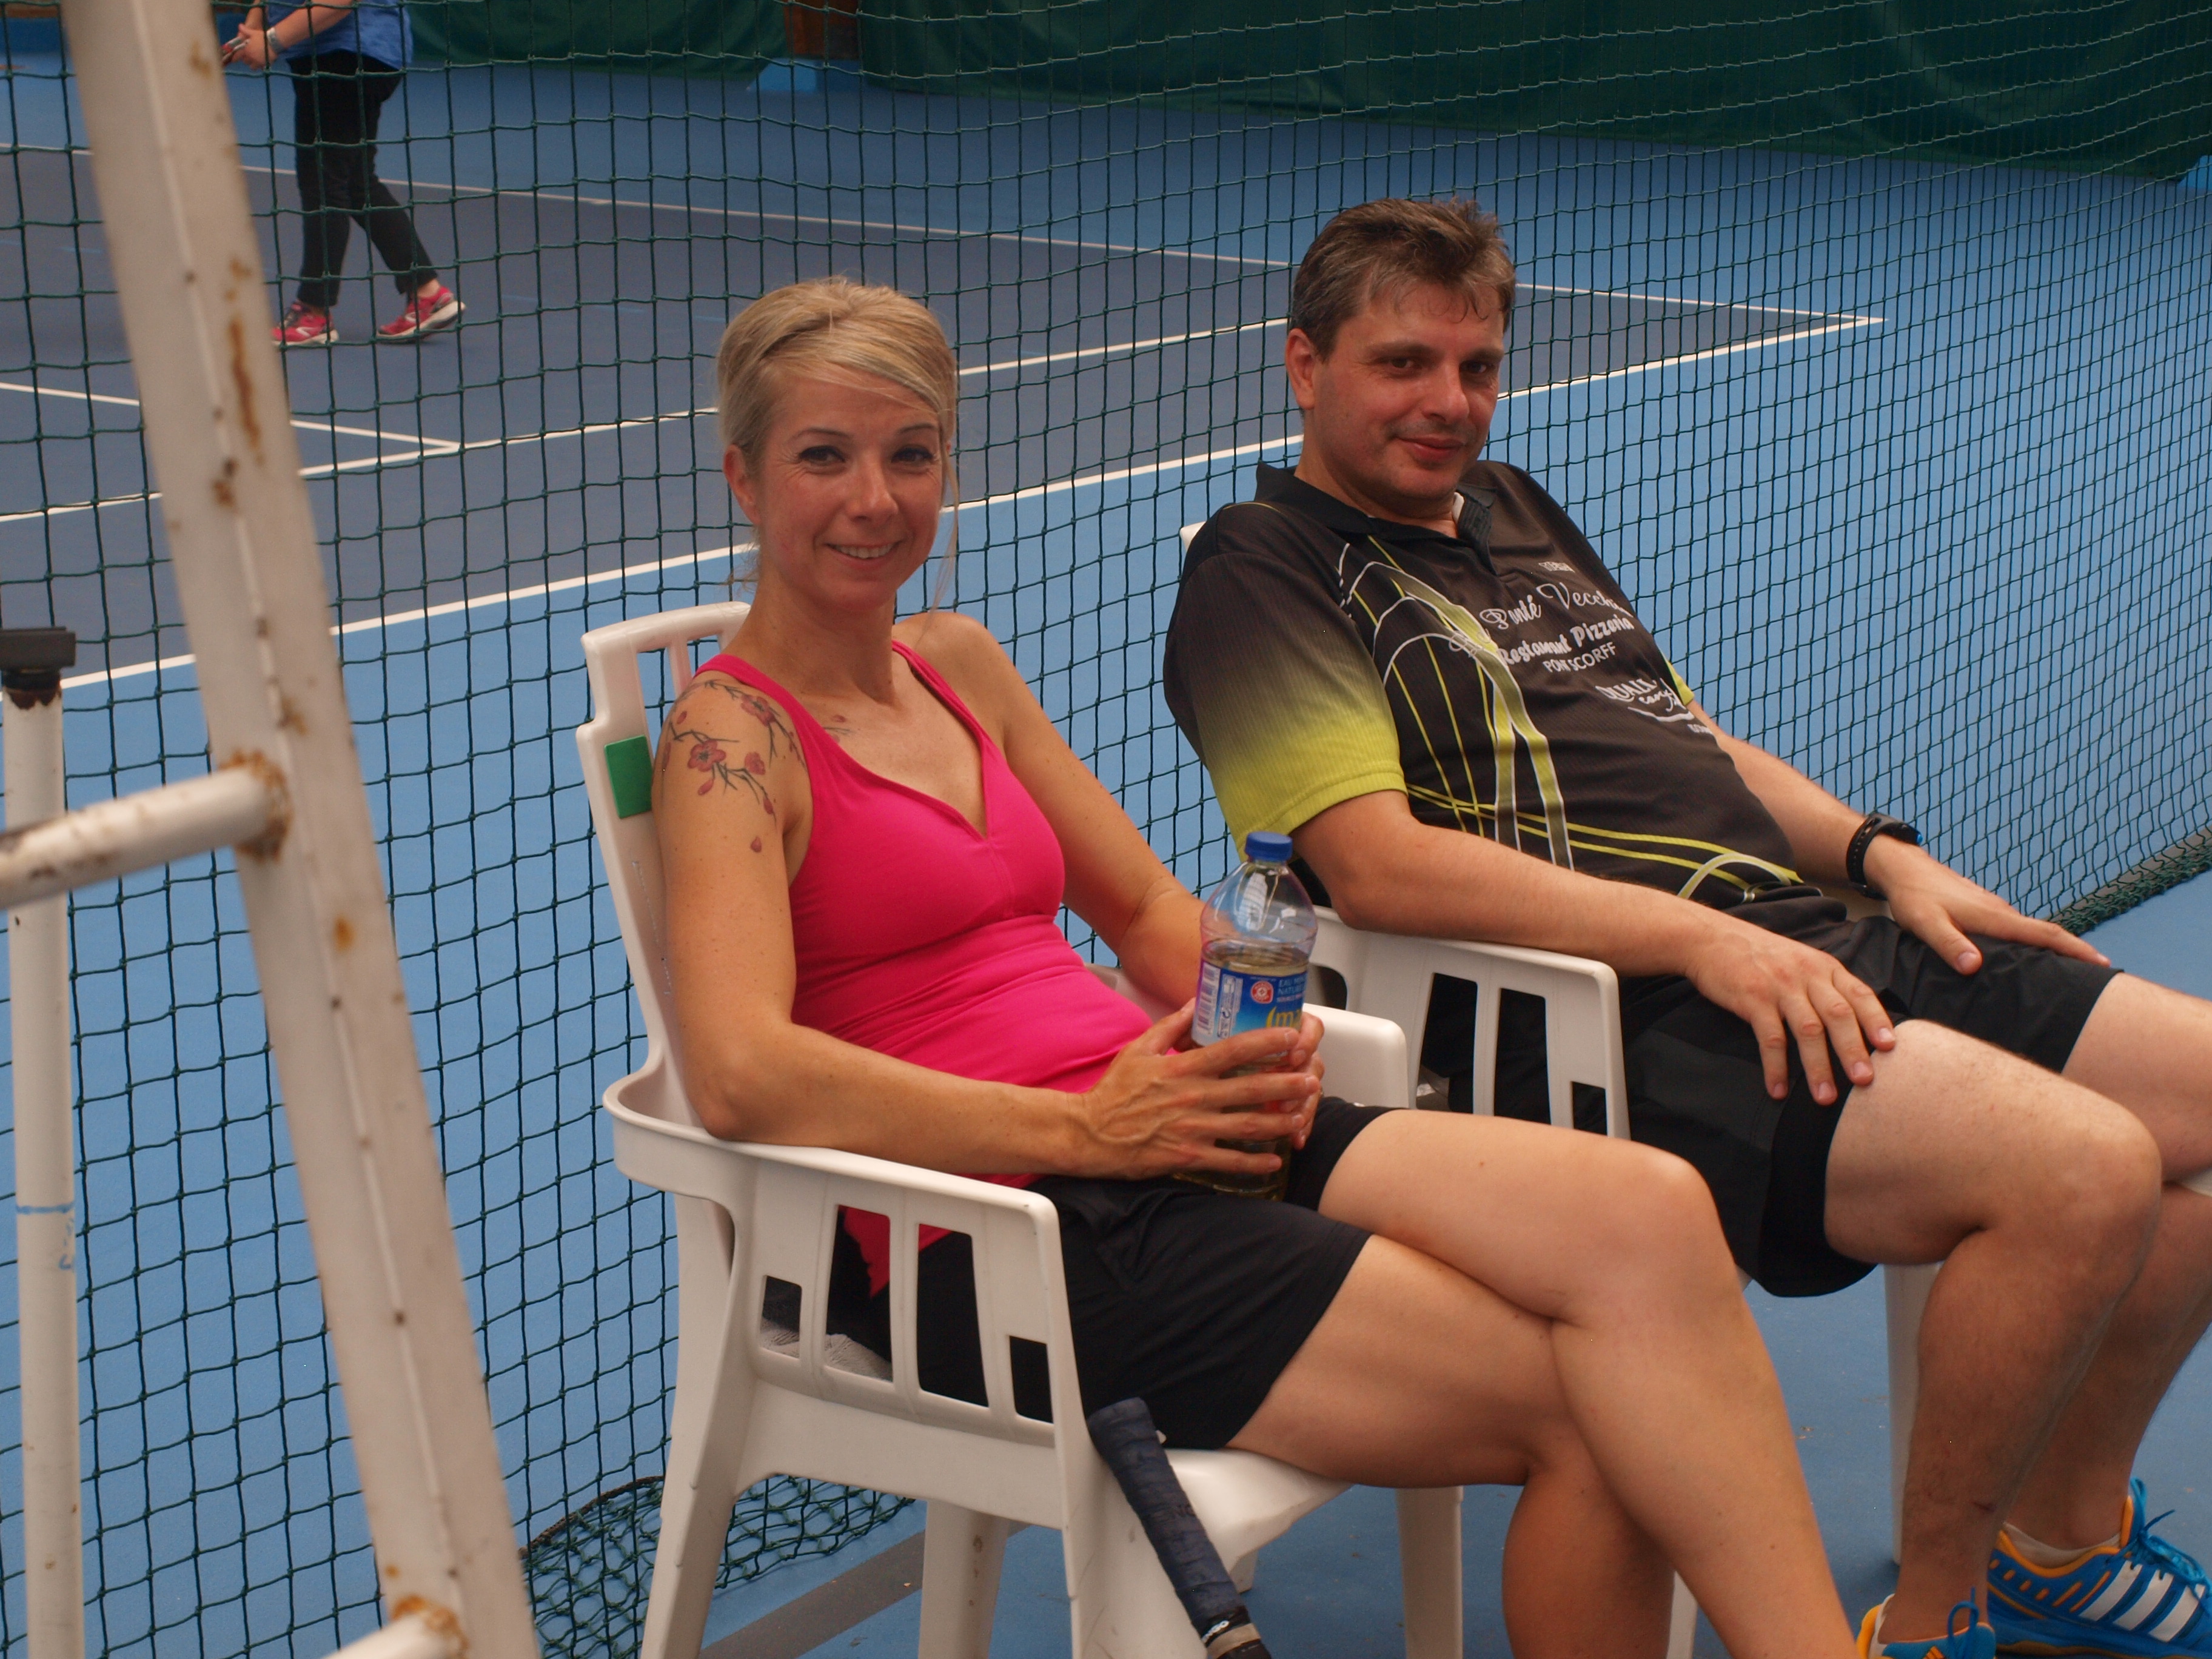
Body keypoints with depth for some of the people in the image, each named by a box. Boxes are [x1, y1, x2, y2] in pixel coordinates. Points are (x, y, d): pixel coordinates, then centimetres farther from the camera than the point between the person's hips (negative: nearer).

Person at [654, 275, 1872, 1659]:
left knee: (1650, 1213, -18)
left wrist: (1252, 1024, 2)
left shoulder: (959, 664, 20)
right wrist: (1082, 1127, -19)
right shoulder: (732, 739, -4)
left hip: (1157, 1122, 7)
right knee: (1580, 1402, -19)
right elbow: (741, 1075, -20)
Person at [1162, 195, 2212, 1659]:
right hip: (1626, 1018, -9)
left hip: (1813, 943, 9)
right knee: (2086, 1168, -26)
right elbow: (1379, 864, -16)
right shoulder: (1264, 575, -2)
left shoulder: (1514, 508, 25)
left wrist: (1884, 853, 12)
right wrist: (1701, 938, -21)